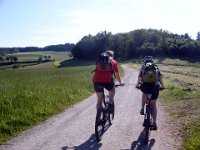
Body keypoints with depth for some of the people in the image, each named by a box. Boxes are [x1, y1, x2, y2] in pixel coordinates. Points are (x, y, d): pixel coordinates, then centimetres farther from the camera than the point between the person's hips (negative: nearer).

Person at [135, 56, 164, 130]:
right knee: (153, 105, 15)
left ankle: (142, 108, 23)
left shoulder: (143, 67, 19)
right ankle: (154, 123, 7)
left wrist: (137, 85, 34)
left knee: (144, 93, 37)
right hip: (155, 87, 0)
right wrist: (162, 86, 33)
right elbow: (160, 78, 19)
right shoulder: (156, 67, 21)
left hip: (145, 86, 0)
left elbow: (139, 78, 18)